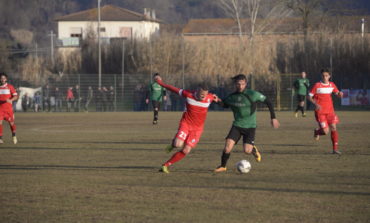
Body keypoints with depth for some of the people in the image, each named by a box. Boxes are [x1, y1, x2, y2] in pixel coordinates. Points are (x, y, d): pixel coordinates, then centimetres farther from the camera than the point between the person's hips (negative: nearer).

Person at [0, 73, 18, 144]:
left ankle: (14, 136, 29)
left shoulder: (10, 86, 0)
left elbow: (16, 96, -6)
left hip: (8, 108, -1)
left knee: (11, 122, 5)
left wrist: (10, 100, -24)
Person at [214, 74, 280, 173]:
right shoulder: (231, 97, 0)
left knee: (247, 150, -12)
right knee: (227, 147, -13)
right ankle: (223, 166, 10)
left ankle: (254, 150, 25)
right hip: (237, 126, 3)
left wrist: (273, 118, -7)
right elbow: (224, 104, 20)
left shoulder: (252, 94, -13)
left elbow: (268, 102, -6)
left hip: (250, 127, -3)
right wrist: (218, 101, -3)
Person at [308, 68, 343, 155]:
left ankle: (335, 149, -1)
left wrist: (340, 94, -7)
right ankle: (317, 131, 26)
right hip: (320, 112, -4)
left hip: (330, 111, 4)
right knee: (325, 131, -10)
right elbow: (309, 96, -2)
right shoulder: (317, 85, -6)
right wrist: (316, 104, -19)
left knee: (333, 128, -8)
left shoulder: (332, 85, 7)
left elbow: (337, 93, 18)